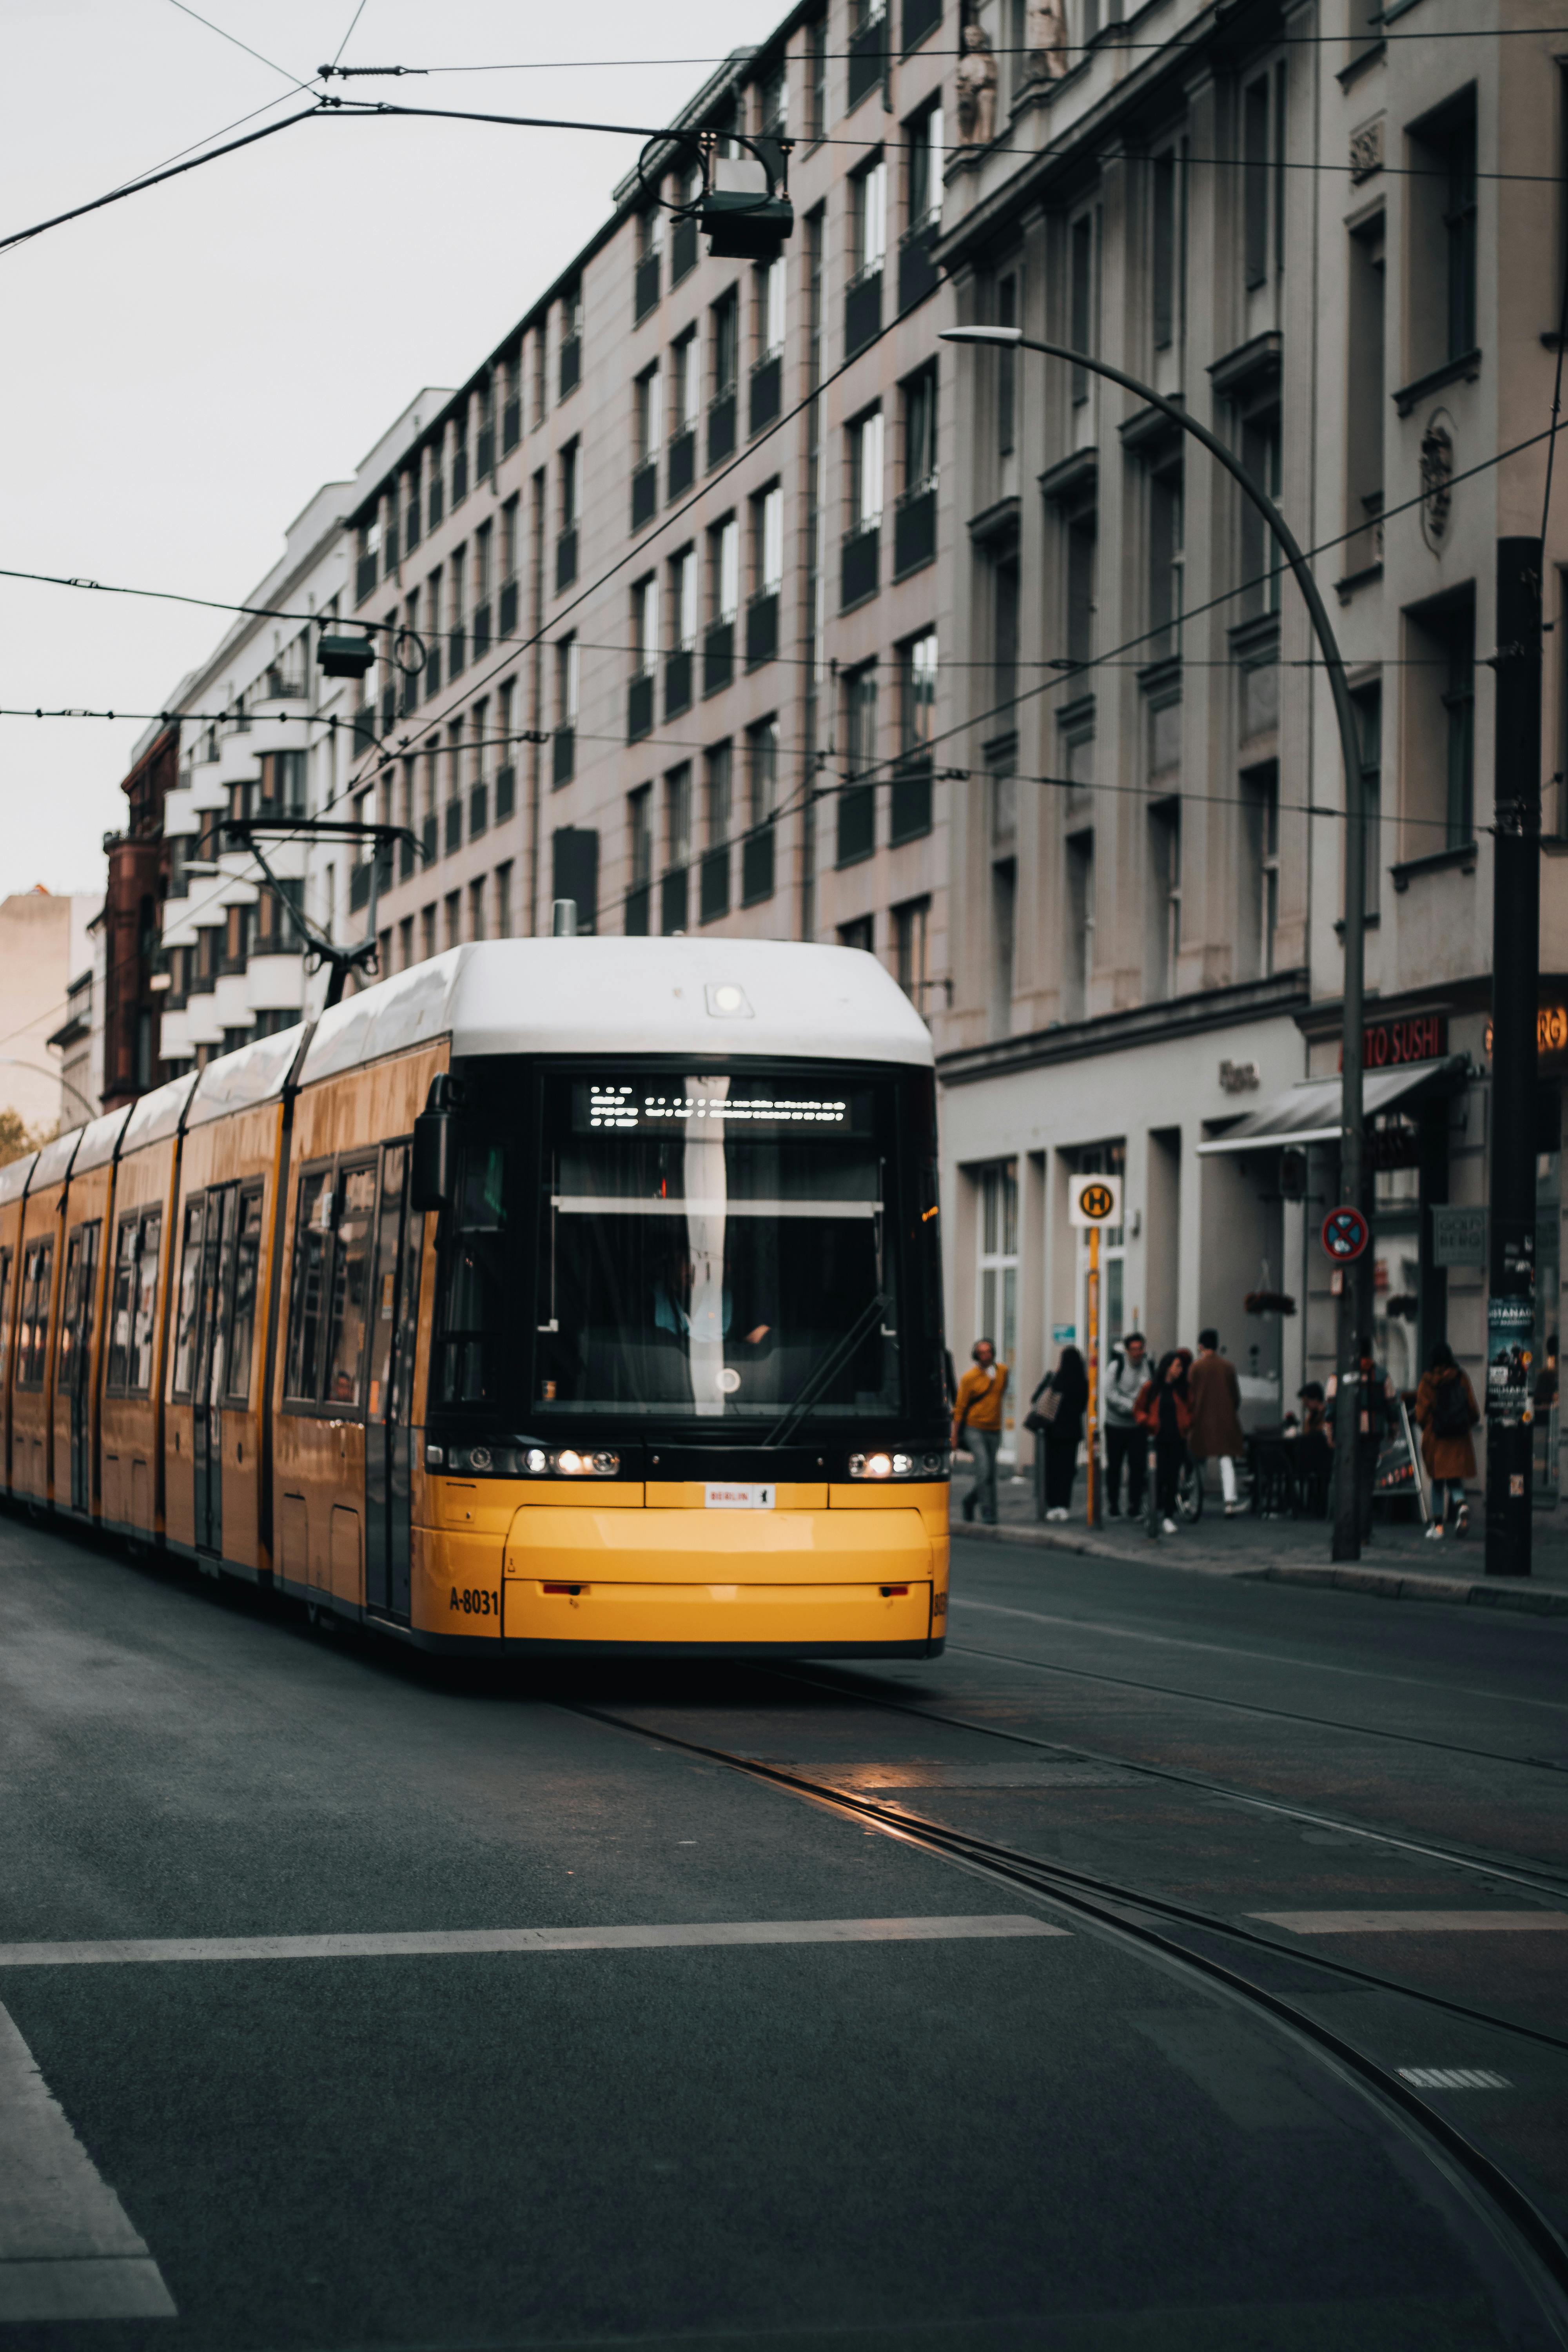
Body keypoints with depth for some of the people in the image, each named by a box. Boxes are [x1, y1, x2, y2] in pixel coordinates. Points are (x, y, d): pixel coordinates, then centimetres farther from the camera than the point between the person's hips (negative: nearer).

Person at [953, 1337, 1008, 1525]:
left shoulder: (1003, 1371, 4)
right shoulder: (970, 1377, -9)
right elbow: (960, 1409, -5)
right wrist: (955, 1437, -6)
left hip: (994, 1430, 5)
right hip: (975, 1429, -5)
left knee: (991, 1474, 8)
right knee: (984, 1470, -15)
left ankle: (970, 1500, 33)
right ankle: (988, 1513, -10)